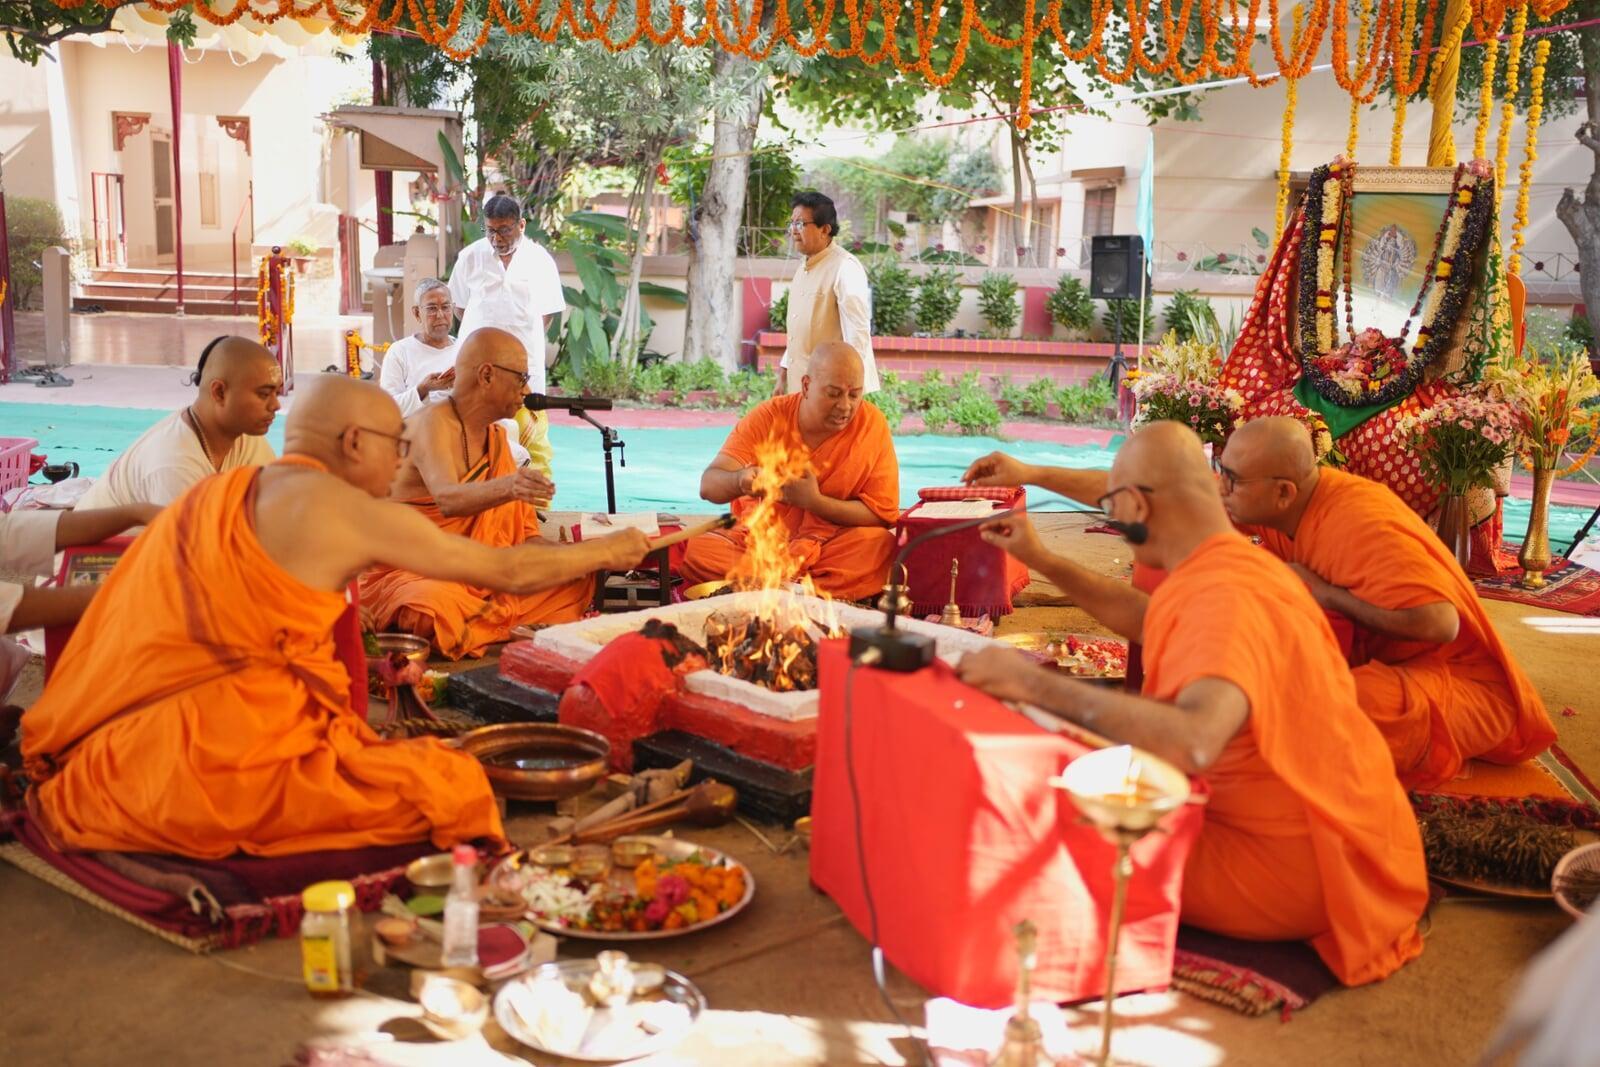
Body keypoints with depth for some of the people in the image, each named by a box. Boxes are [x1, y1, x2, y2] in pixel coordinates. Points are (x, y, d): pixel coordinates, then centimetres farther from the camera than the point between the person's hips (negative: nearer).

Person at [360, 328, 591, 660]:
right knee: (440, 606, -42)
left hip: (475, 577, 9)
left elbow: (523, 532, 13)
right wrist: (508, 486, -56)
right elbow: (448, 499, -37)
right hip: (405, 573, -8)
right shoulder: (433, 423, -16)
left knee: (578, 576, -5)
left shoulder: (497, 436, 10)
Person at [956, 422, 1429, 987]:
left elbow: (1193, 742, -44)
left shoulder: (1223, 597, -26)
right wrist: (1041, 560, 24)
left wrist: (1035, 682, -39)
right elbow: (1149, 620, 25)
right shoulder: (1241, 563, 5)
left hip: (1297, 868, -9)